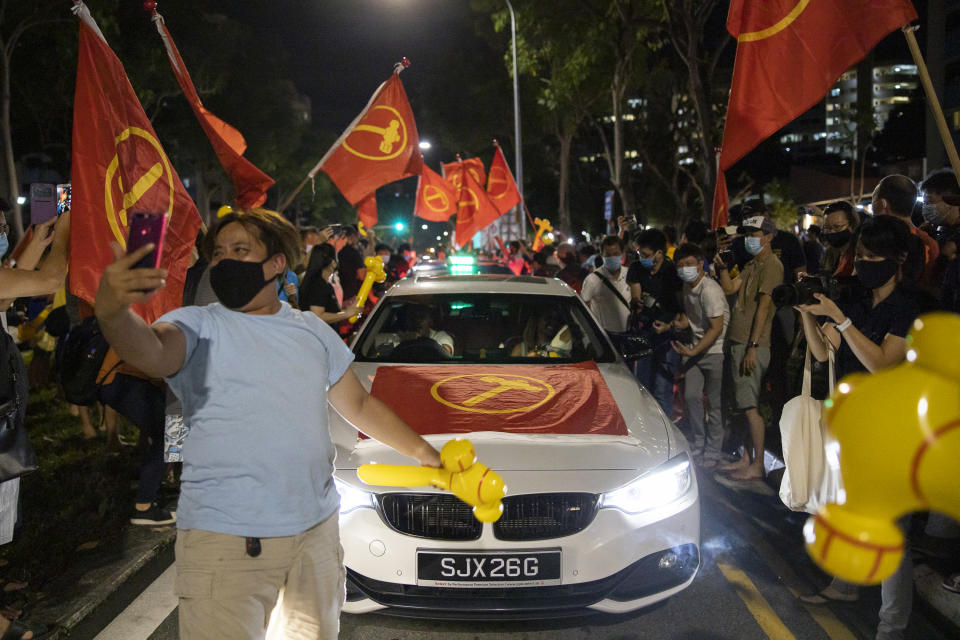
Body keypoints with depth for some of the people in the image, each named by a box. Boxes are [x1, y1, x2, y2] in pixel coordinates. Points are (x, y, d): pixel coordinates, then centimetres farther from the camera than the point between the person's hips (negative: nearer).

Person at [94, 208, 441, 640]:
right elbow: (151, 350, -28)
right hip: (224, 539, -4)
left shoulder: (313, 330, 9)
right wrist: (111, 312, -50)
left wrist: (429, 455, 14)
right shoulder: (200, 326, -5)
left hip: (316, 527, 5)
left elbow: (359, 405, 17)